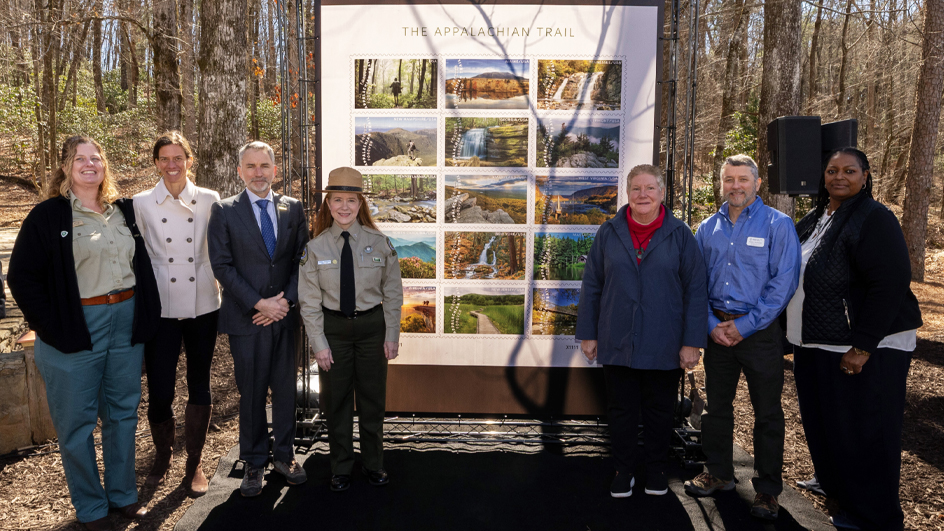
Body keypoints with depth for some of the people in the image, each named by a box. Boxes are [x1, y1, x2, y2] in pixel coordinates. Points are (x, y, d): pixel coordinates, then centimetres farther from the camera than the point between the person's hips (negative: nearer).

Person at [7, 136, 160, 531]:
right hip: (78, 328, -4)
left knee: (122, 413, 14)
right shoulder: (48, 216, -4)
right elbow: (22, 276, -6)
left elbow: (142, 264, 13)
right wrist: (51, 326, -11)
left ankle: (122, 494, 30)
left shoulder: (124, 211, 9)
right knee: (77, 422, 6)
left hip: (127, 322, 4)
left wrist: (147, 314, 4)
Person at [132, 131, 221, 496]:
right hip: (161, 308, -1)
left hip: (203, 305, 1)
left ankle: (194, 463, 27)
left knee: (199, 385, 9)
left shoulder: (209, 200, 3)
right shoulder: (141, 204, 1)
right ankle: (162, 455, 28)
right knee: (159, 391, -2)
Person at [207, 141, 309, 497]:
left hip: (285, 314, 2)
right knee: (251, 393, 6)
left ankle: (284, 455, 26)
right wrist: (259, 303, -12)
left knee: (285, 388, 10)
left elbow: (302, 260, 6)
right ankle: (254, 463, 20)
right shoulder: (224, 211, 0)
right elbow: (222, 266, -6)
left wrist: (286, 299, -8)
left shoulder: (293, 209, 8)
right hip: (246, 318, -2)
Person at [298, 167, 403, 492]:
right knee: (336, 400, 11)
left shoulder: (379, 243, -5)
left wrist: (392, 335, -3)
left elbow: (393, 293, 0)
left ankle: (373, 465, 30)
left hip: (371, 325, 0)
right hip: (333, 327, 0)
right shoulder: (316, 247, -5)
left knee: (372, 398, 11)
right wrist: (319, 343, -6)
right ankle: (341, 468, 29)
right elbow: (309, 300, -3)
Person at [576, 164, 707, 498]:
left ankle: (656, 470, 33)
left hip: (664, 345, -1)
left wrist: (692, 342, -7)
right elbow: (591, 286, 5)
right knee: (621, 410, 11)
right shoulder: (609, 233, 3)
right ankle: (624, 470, 28)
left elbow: (696, 291, -3)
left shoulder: (680, 235, -2)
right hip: (617, 342, 1)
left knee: (659, 411, 13)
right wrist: (587, 334, 3)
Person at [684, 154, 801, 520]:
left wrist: (745, 325, -14)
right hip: (717, 331, 4)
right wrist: (712, 324, -4)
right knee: (716, 406, 14)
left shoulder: (778, 224, -5)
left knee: (767, 413, 4)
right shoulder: (708, 228, 8)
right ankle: (719, 473, 30)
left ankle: (768, 489, 19)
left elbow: (784, 282, -11)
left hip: (760, 332, -4)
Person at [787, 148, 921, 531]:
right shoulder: (813, 220, 11)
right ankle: (832, 483, 41)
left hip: (864, 350, -8)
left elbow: (891, 284, -21)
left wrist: (862, 347, -23)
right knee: (823, 423, 19)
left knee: (862, 433, 3)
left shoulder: (874, 219, -14)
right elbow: (795, 277, 19)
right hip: (816, 346, 8)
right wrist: (791, 332, 15)